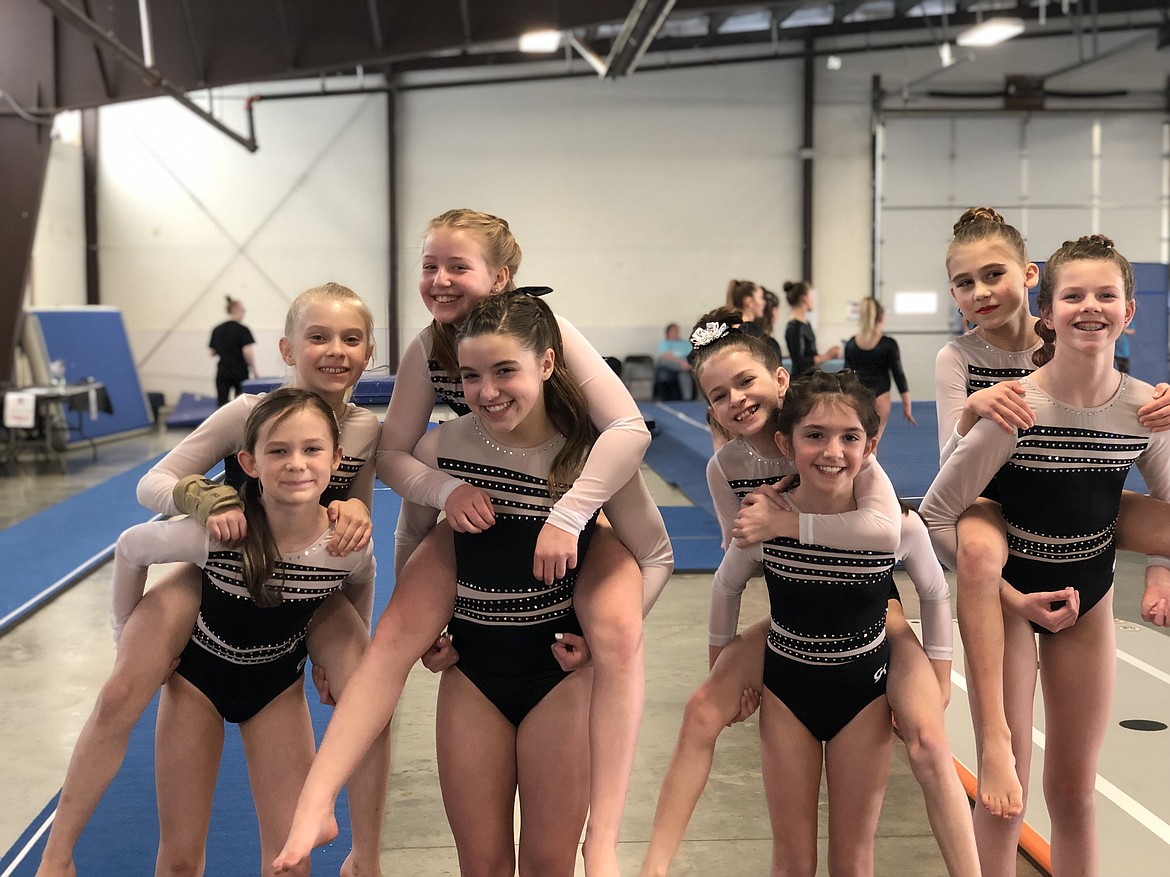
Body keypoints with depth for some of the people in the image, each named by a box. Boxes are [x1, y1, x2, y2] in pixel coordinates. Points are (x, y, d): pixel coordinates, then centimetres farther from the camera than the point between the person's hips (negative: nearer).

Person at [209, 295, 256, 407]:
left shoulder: (217, 330, 7)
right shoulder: (243, 330, -9)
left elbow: (212, 352, 12)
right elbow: (248, 352, -16)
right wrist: (254, 370, -6)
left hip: (222, 372, 4)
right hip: (240, 373, -4)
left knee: (221, 403, -3)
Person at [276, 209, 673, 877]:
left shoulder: (548, 333, -23)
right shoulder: (428, 351, -11)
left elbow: (630, 429, -31)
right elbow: (392, 454, -6)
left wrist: (566, 518, -39)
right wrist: (448, 490, -26)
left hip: (581, 506, -3)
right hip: (483, 509, 4)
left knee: (617, 631, -31)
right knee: (399, 626, -18)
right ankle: (317, 804, -17)